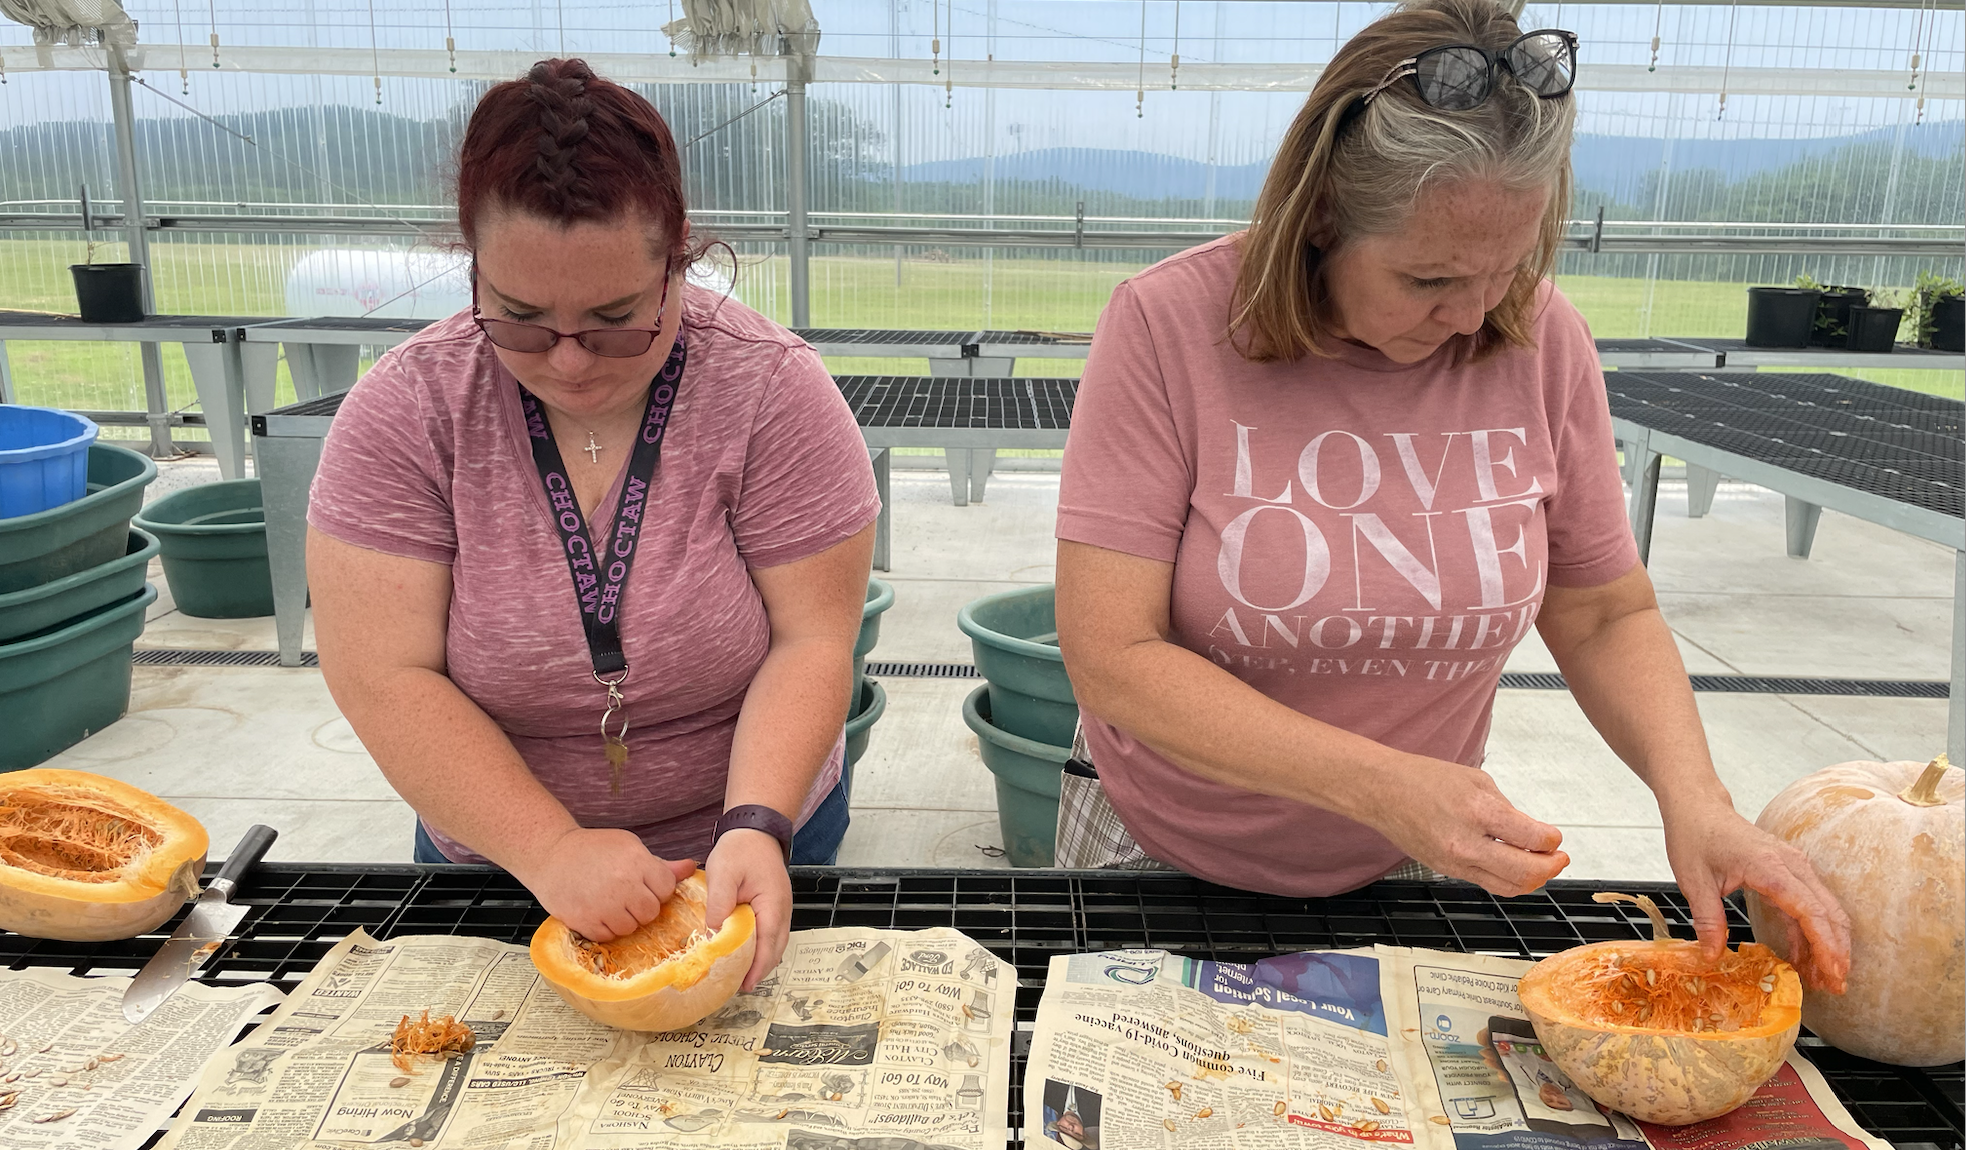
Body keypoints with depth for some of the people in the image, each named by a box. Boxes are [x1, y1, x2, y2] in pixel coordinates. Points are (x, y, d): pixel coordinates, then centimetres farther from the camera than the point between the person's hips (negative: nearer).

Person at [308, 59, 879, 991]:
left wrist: (756, 828, -28)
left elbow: (811, 643, -15)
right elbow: (384, 681, -15)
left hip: (748, 846, -1)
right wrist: (553, 850, -23)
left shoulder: (772, 390, -15)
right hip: (494, 859, 2)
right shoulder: (403, 412, -12)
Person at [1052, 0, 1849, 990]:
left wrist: (1693, 796, -19)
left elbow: (1608, 616, -1)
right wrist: (1381, 785, -33)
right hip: (1161, 858, -1)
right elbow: (1111, 659, -26)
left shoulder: (1542, 338, -12)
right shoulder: (1167, 324, -23)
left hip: (1403, 873, 2)